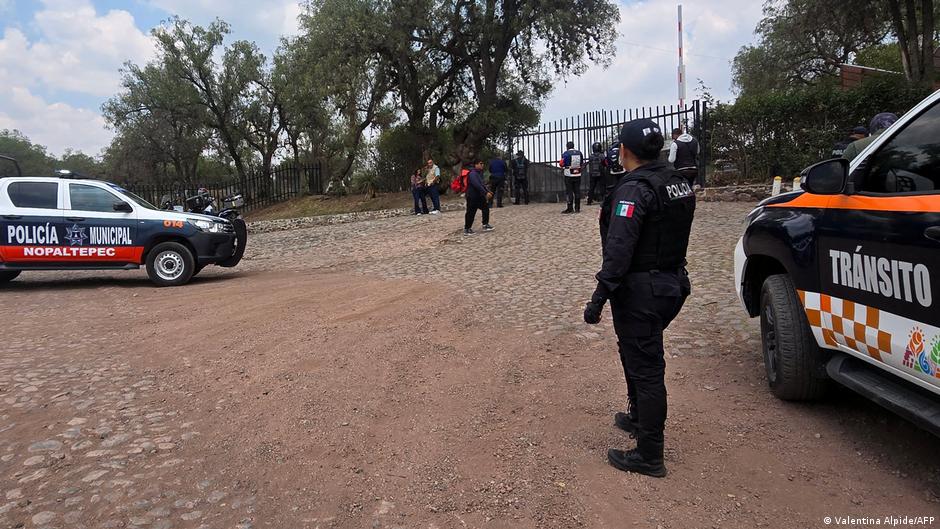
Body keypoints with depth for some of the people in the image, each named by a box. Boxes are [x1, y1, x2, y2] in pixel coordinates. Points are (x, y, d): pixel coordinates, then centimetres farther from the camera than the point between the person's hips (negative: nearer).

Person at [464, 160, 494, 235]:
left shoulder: (480, 173, 13)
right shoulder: (472, 174, -18)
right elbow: (477, 185, -28)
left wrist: (488, 192, 11)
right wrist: (486, 193, -31)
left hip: (479, 196, 9)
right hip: (472, 197, -9)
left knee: (486, 208, 7)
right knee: (471, 213, -3)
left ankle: (485, 225, 15)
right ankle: (466, 229, 6)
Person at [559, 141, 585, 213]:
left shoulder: (565, 154, -11)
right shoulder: (580, 153, 5)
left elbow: (561, 164, -9)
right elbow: (582, 163, 12)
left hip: (569, 175, -4)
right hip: (578, 175, 4)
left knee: (569, 191, 0)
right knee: (577, 191, 10)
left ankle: (570, 208, -2)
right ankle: (577, 208, 12)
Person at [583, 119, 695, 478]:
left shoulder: (634, 189, -20)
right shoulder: (678, 183, 9)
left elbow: (619, 249, -27)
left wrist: (600, 296, -27)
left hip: (640, 292, -9)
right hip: (672, 284, 10)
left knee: (645, 368, -2)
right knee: (638, 354, 26)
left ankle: (649, 456, 9)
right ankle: (639, 418, 44)